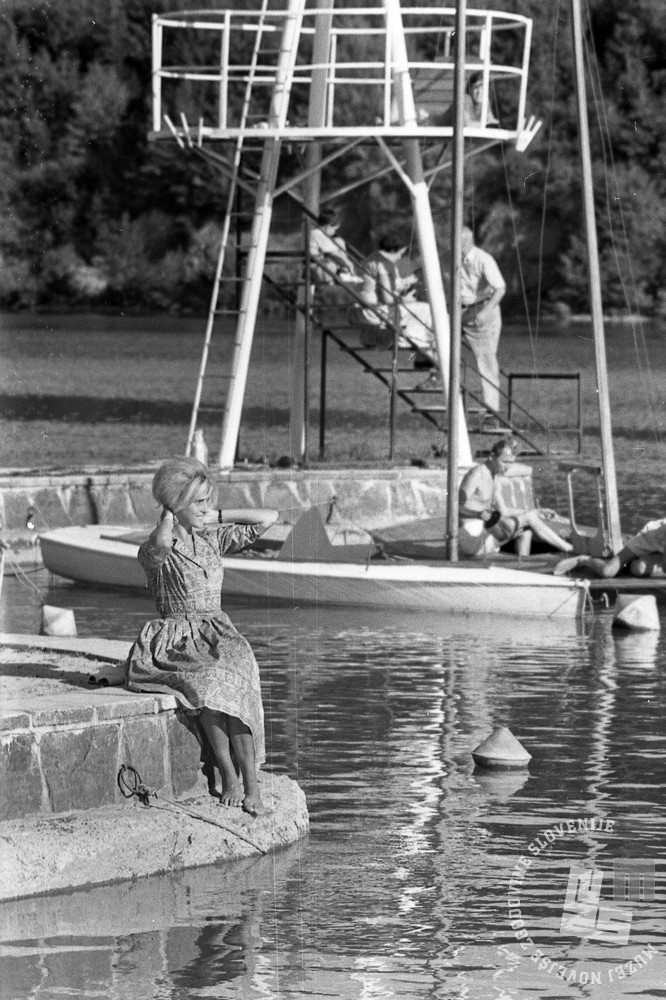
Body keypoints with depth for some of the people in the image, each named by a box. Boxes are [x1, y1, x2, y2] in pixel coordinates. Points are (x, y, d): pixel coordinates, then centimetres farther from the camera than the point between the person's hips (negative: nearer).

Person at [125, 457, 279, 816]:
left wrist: (218, 516, 12)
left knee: (238, 666, -30)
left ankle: (250, 782, -31)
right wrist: (168, 519, -9)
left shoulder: (214, 539, 14)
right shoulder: (153, 552, -4)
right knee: (211, 679, -35)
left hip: (217, 632, 4)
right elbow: (162, 545, -31)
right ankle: (230, 777, -29)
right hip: (176, 638, -4)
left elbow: (268, 518, 17)